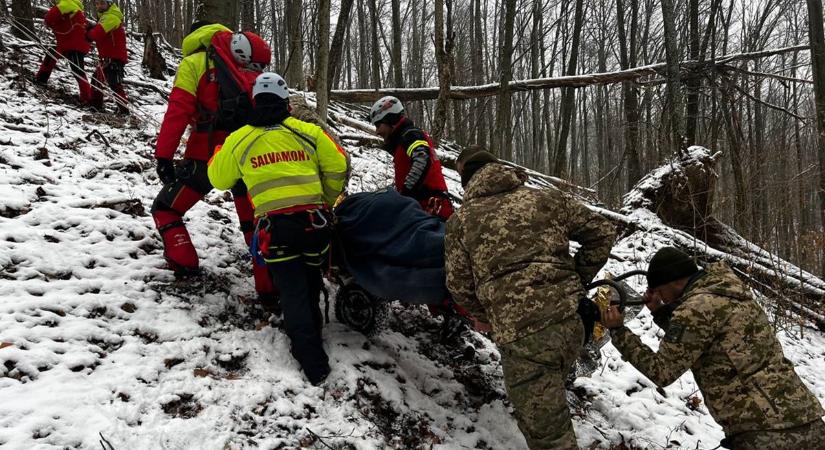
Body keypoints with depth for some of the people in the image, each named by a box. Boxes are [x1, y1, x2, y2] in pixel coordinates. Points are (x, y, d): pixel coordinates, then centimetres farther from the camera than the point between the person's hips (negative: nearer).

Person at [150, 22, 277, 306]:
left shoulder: (193, 62, 5)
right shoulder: (249, 64, 19)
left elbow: (178, 112, -7)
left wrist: (164, 157, -10)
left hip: (208, 153, -4)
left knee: (165, 208, 14)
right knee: (255, 223, 15)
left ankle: (185, 267, 1)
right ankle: (271, 292, 8)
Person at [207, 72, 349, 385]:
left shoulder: (239, 140, 9)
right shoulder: (308, 132, 8)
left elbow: (219, 179, 21)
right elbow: (337, 167, 8)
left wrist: (219, 152, 42)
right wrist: (327, 201, 25)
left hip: (275, 225, -1)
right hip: (314, 221, 1)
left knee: (293, 292, 1)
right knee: (311, 282, 23)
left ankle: (314, 364, -6)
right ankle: (311, 332, 33)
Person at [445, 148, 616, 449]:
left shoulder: (460, 220, 7)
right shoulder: (547, 198, 13)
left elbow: (459, 285, 8)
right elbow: (602, 233, 16)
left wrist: (484, 316, 27)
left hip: (521, 335, -3)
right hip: (570, 324, 4)